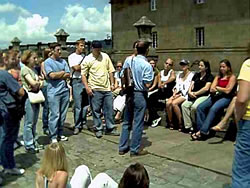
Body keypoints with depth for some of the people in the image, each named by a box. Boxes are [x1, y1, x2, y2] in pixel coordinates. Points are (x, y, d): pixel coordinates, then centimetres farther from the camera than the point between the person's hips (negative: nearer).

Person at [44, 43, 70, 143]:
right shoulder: (48, 62, -2)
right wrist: (63, 72, -1)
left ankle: (60, 134, 23)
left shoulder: (63, 61, 12)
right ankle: (53, 136, 5)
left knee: (63, 114, 10)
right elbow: (52, 75, -15)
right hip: (54, 92, -5)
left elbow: (68, 75, 3)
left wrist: (57, 75, -8)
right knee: (55, 115, -4)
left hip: (65, 90, 5)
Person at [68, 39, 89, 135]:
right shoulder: (72, 57, 3)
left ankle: (83, 122, 21)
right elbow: (76, 68, -8)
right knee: (78, 105, -5)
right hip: (77, 81, -4)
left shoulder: (85, 56, 15)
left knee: (85, 104, 7)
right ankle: (77, 126, 4)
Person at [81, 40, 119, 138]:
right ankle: (98, 129, 17)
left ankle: (110, 128, 20)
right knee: (96, 110, 4)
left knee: (109, 109, 8)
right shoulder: (87, 60, -3)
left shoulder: (105, 56, 8)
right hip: (95, 89, -3)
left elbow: (110, 71, 12)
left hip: (107, 88, 4)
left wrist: (112, 84, 7)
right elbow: (83, 75, -4)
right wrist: (87, 87, -14)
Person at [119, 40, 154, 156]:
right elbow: (147, 84, -15)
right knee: (138, 123, 5)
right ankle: (135, 149, 13)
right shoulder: (147, 65, -15)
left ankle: (122, 147, 23)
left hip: (129, 94, 5)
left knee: (127, 122, 15)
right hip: (140, 95, -5)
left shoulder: (128, 60, 0)